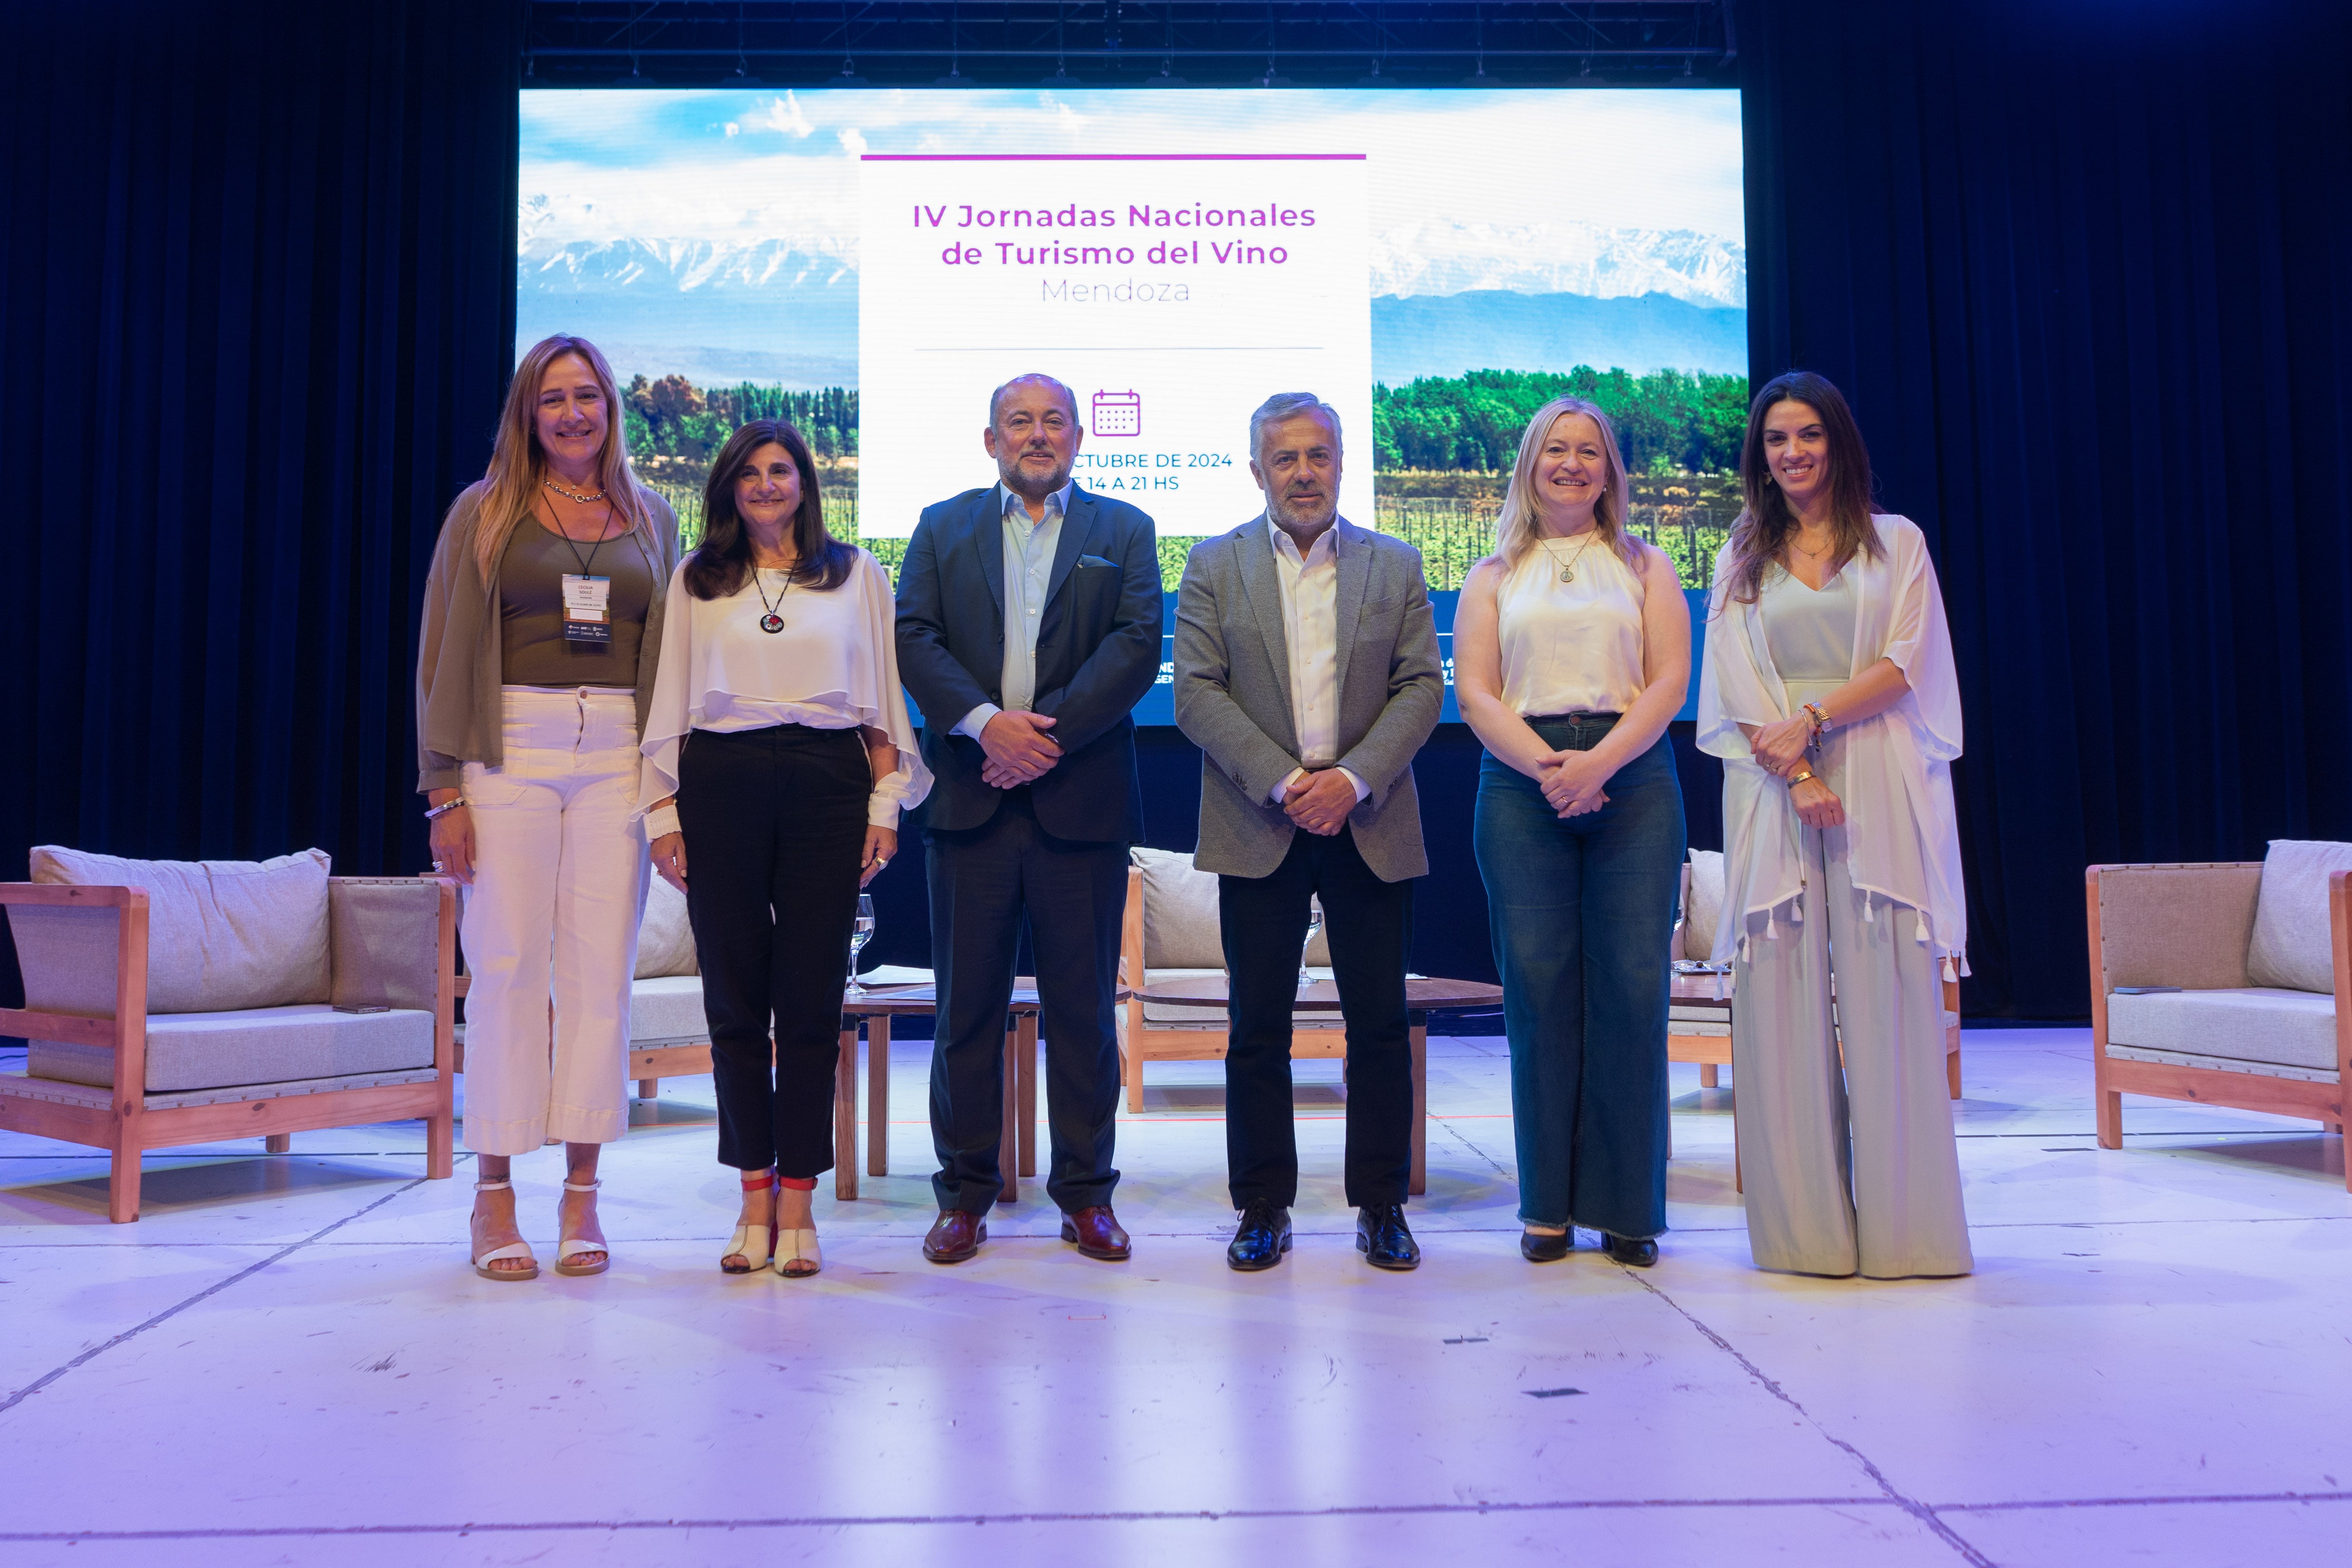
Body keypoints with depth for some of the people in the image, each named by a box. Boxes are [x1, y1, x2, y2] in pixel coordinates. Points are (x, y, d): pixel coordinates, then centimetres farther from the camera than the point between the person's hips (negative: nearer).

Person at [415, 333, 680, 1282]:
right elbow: (445, 655, 4)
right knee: (505, 966, -4)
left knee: (601, 970, -1)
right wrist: (445, 789, -4)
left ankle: (581, 1193, 7)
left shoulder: (653, 521, 15)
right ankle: (494, 1194, 6)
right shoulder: (484, 513, 8)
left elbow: (672, 657, 13)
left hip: (618, 755, 2)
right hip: (512, 748, -1)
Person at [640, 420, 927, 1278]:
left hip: (826, 783, -1)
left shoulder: (857, 574, 13)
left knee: (812, 998, -2)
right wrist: (664, 814, 3)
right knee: (735, 997, 2)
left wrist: (885, 804, 1)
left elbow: (883, 694, 9)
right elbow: (671, 700, 11)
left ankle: (797, 1202, 5)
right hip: (722, 783, 1)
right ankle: (755, 1196, 12)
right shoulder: (696, 581, 15)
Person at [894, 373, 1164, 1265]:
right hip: (969, 796, 1)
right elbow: (913, 639, 1)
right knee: (967, 1002, 5)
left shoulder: (1124, 531, 11)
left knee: (1082, 1005, 4)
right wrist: (985, 723, -15)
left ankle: (1086, 1193, 16)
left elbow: (1137, 645, -3)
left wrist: (1050, 733, -14)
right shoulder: (943, 528, 14)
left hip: (1081, 799, -1)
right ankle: (965, 1193, 16)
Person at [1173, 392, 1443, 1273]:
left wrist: (1352, 778, -13)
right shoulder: (1214, 566, 6)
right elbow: (1196, 690, -3)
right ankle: (1263, 1210, 15)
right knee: (1257, 1028, 3)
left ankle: (1381, 1207, 17)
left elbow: (1422, 687, 2)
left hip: (1369, 826, 1)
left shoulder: (1396, 566, 9)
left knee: (1380, 1025, 4)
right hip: (1259, 827, -1)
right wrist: (1281, 781, -14)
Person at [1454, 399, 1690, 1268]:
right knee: (1537, 985, -3)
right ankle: (1549, 1204, 6)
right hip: (1521, 785, 0)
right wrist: (1545, 765, -12)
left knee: (1633, 986, -5)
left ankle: (1628, 1204, 4)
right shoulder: (1494, 576, 16)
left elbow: (1669, 682, 3)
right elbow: (1474, 692, 4)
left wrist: (1600, 761, -13)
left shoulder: (1645, 567, 16)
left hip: (1632, 782, 0)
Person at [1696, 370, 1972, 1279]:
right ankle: (1805, 1226, 4)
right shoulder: (1742, 558, 15)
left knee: (1887, 994, -6)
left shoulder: (1897, 543, 12)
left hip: (1880, 786, -1)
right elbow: (1737, 680, 3)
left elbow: (1903, 665, 0)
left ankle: (1900, 1225, 1)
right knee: (1781, 997, -3)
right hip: (1774, 790, 1)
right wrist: (1797, 774, -11)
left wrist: (1812, 719, -14)